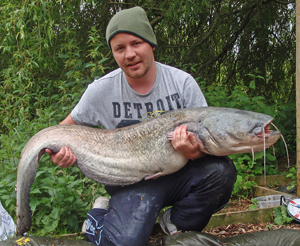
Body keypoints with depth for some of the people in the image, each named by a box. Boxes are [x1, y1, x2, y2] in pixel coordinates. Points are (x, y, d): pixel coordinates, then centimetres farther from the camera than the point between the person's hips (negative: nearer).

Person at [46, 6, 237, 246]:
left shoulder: (182, 82, -8)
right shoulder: (102, 90, -7)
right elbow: (68, 126, 7)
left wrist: (196, 151, -29)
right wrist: (59, 148, -17)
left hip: (177, 173, 2)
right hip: (132, 181, -1)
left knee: (221, 170, -27)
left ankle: (176, 223, 0)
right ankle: (101, 213, 10)